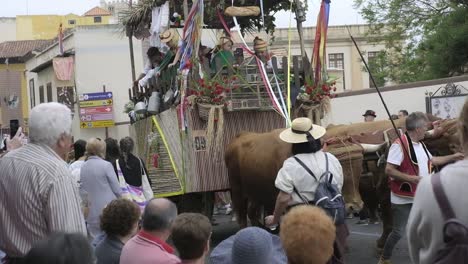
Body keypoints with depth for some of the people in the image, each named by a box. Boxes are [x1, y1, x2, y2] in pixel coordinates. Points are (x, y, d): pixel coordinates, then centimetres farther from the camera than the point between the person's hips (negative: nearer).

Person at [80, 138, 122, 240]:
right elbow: (117, 189, -6)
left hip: (91, 214, 4)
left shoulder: (82, 167, 2)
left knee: (96, 241, 9)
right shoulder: (106, 165, -11)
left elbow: (81, 190, 9)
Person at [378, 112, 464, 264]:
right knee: (398, 232, 0)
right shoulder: (399, 145, -20)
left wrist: (453, 157, 26)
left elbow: (432, 160, 26)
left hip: (421, 198, 8)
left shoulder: (421, 145, 9)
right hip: (403, 199, -8)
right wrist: (410, 178, -28)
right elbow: (389, 170, -23)